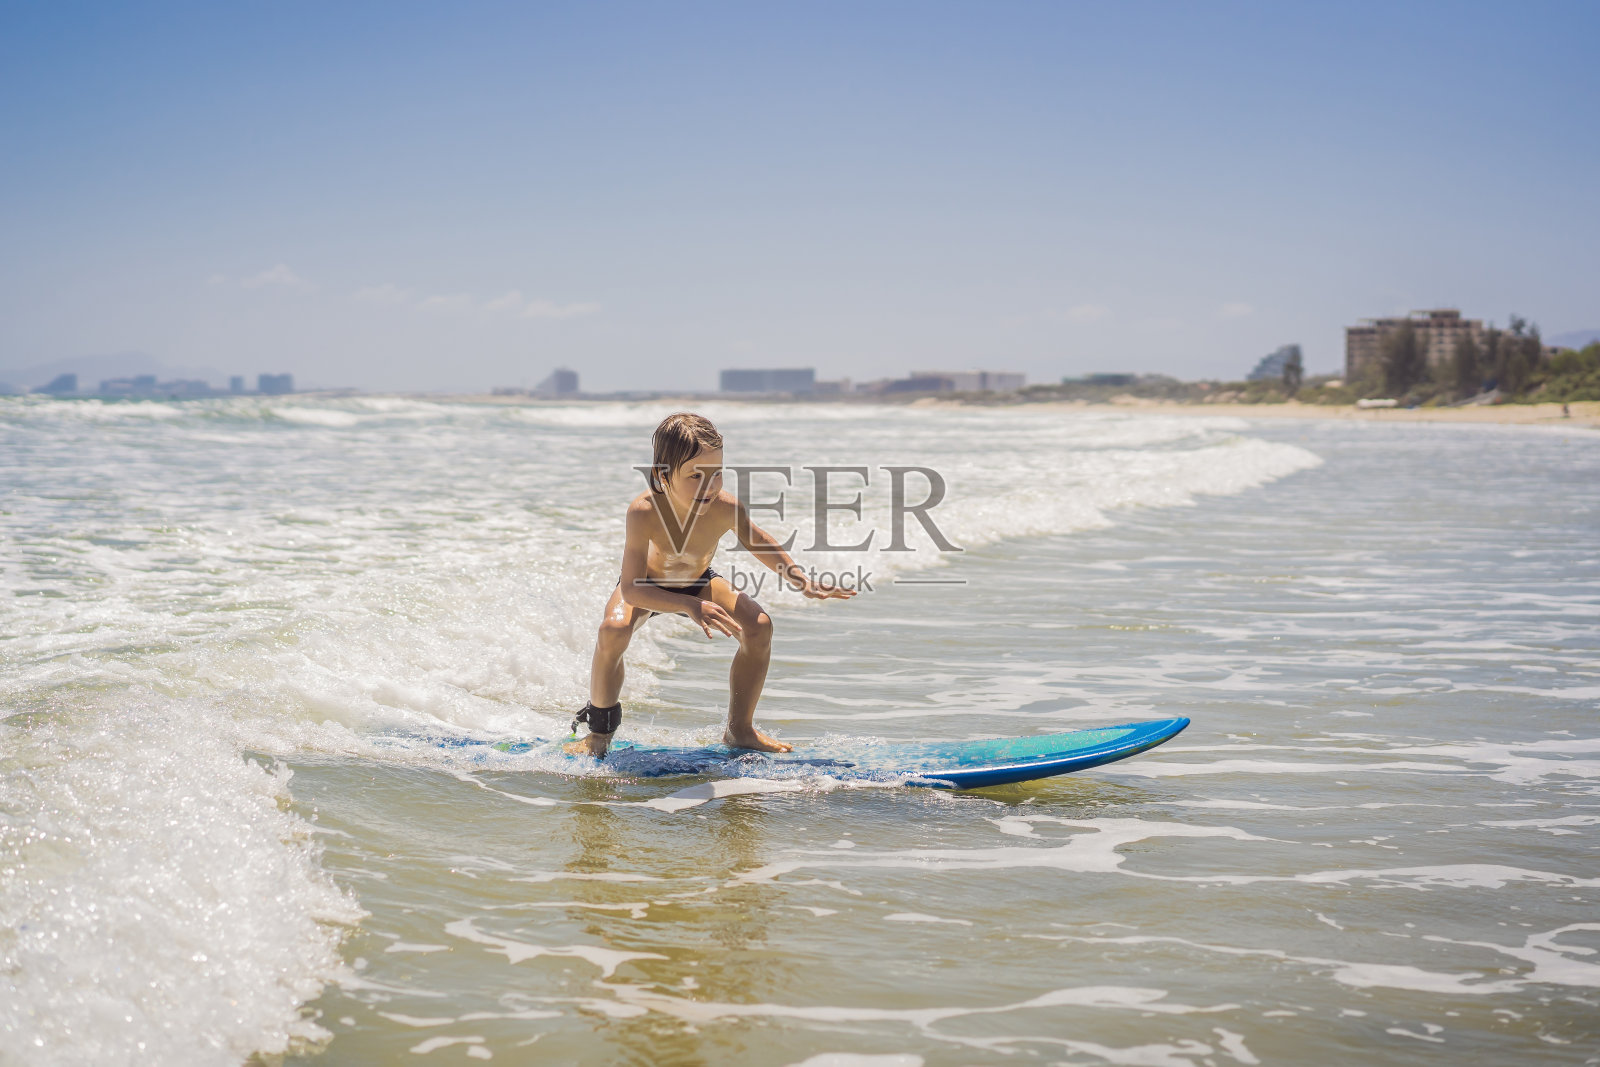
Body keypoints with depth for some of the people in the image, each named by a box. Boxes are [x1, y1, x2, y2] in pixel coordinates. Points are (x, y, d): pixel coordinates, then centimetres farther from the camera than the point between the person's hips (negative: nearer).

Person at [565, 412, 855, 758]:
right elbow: (631, 589, -43)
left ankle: (740, 730, 5)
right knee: (613, 630, -32)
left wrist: (802, 580, -16)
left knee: (759, 627, -17)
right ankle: (600, 732, -6)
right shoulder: (644, 511, -42)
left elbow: (757, 541, -8)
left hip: (698, 581, 3)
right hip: (648, 583, -3)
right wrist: (691, 606, -55)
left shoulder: (725, 507, -32)